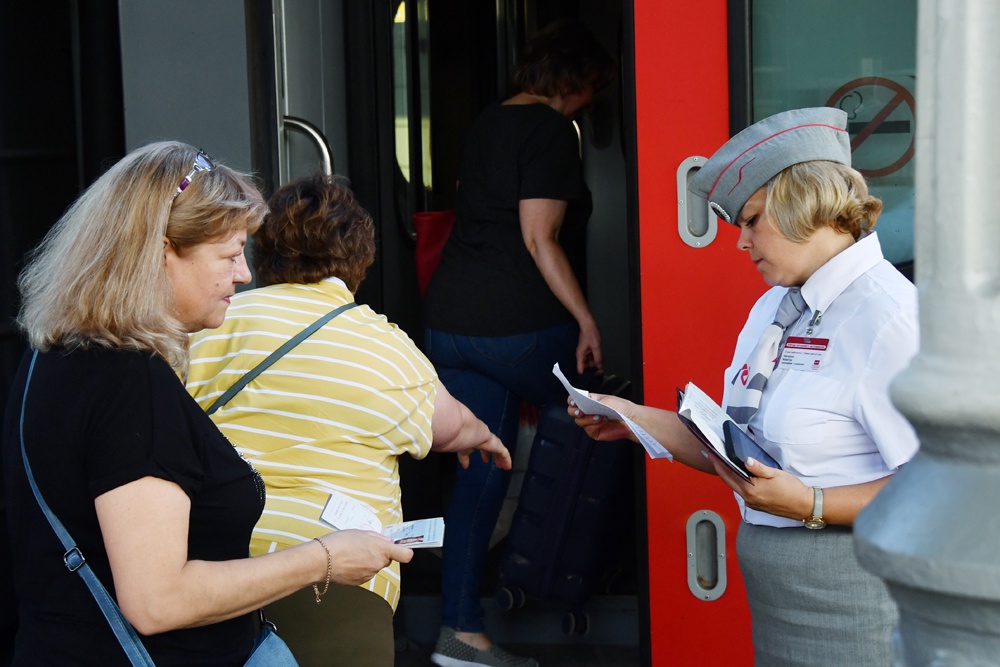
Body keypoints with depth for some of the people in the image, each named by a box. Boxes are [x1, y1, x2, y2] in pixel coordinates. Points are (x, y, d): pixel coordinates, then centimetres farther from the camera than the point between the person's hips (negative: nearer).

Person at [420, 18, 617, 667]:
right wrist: (586, 320, -14)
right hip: (518, 324, -8)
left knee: (482, 467, 8)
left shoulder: (486, 124, 19)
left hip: (449, 320, 8)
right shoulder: (551, 130, -7)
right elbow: (540, 237, -15)